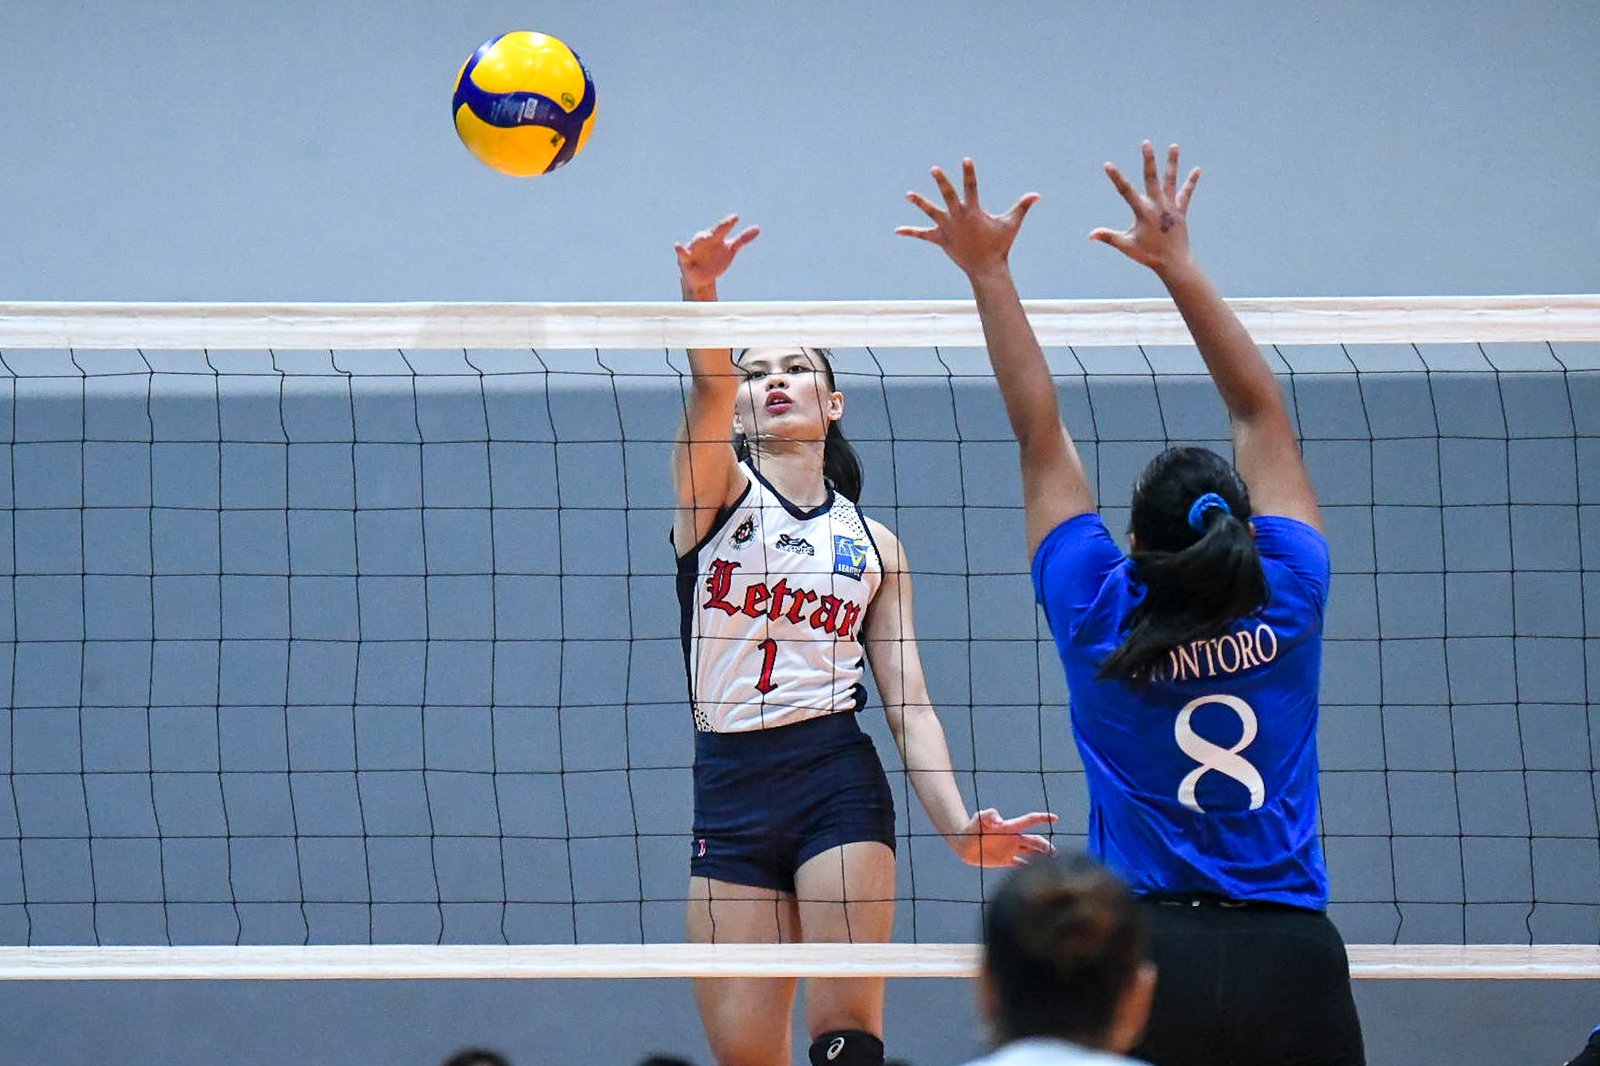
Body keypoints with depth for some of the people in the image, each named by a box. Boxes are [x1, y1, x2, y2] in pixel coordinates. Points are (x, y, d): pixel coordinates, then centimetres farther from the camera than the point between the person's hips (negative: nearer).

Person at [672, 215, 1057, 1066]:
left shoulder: (872, 544, 13)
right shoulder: (718, 493, 7)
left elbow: (908, 701, 8)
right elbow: (707, 387, -14)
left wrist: (955, 820, -8)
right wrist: (699, 295, -36)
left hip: (839, 784, 0)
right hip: (730, 792, 0)